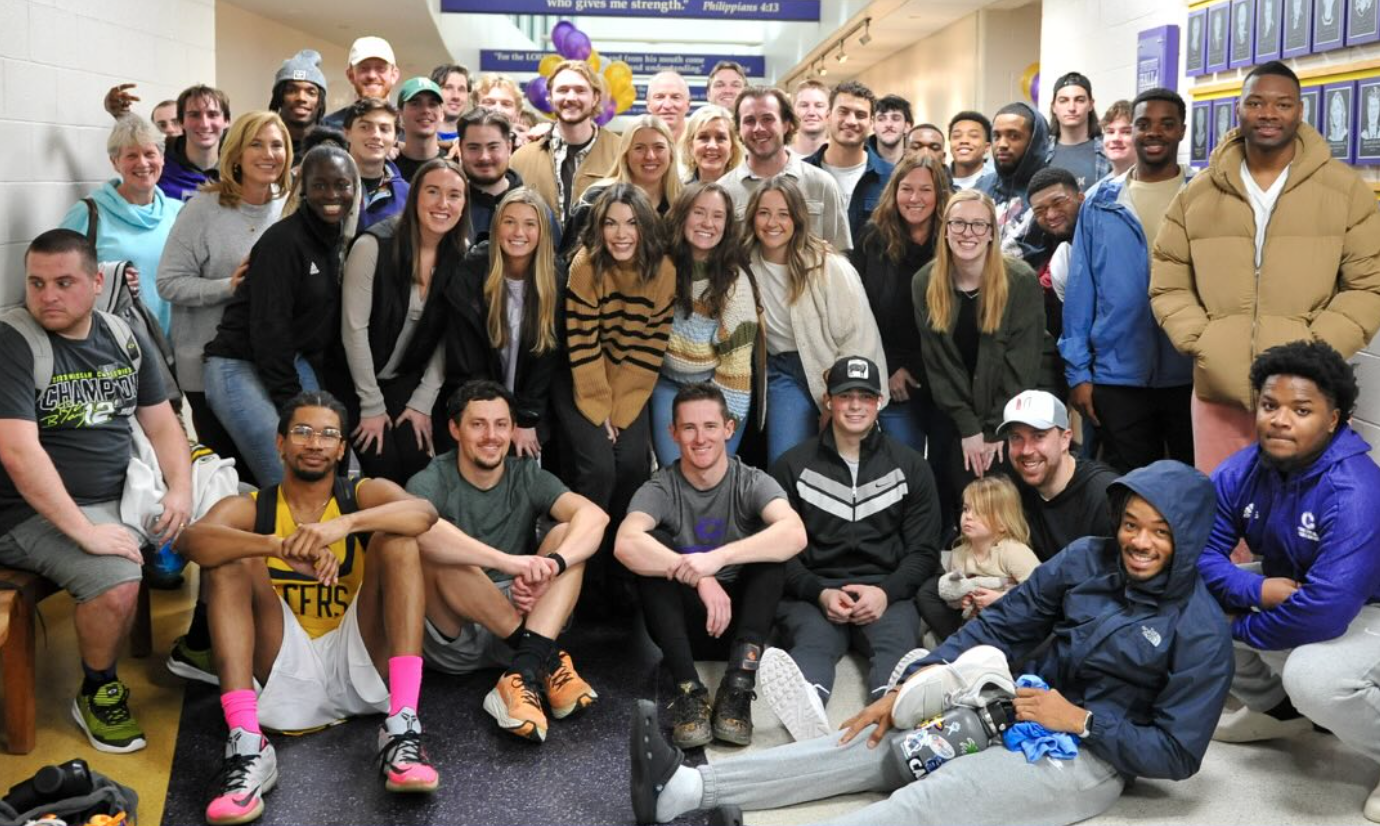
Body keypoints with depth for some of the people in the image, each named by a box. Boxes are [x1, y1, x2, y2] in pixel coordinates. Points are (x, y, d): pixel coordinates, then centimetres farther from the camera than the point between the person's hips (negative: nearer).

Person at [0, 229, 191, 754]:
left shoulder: (123, 338, 6)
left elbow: (161, 423, 12)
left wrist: (181, 491, -7)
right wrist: (86, 532, -28)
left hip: (127, 495, 7)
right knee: (117, 583, -31)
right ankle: (97, 693, -2)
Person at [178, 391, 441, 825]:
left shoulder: (365, 494, 6)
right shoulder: (249, 508, 6)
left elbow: (424, 513, -18)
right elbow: (190, 540, -18)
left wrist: (344, 524, -35)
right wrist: (280, 546, -36)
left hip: (361, 671, 0)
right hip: (288, 674, 0)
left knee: (397, 540, -16)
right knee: (231, 558, -16)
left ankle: (402, 729, -30)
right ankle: (246, 748, -32)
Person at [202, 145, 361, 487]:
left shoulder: (340, 241, 6)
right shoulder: (283, 241, -17)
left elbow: (334, 325, 10)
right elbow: (269, 329, -20)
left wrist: (341, 397, 6)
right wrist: (293, 408, -18)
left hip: (293, 365, 8)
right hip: (241, 367, -8)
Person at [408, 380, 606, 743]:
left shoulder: (527, 478, 3)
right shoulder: (432, 482, -8)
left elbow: (595, 516, -16)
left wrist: (551, 564, -36)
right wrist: (509, 562, -44)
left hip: (519, 617, 3)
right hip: (452, 636, -3)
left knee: (567, 534, -15)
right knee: (437, 551, -29)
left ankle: (524, 671, -33)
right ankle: (546, 657, -25)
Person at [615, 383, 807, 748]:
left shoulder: (752, 483, -7)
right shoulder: (660, 489, -8)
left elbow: (795, 534, -29)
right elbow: (626, 543, -30)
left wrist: (718, 558, -41)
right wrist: (699, 578, -41)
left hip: (739, 618, 0)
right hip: (683, 622, 0)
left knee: (773, 546, -23)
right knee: (653, 546, -24)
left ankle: (738, 686, -32)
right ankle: (689, 690, -32)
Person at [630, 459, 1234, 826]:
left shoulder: (1201, 631, -13)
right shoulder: (1087, 560, 0)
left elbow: (1177, 755, -13)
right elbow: (999, 626, 3)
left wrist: (1080, 719, -21)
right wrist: (908, 689, -4)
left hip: (1092, 755, -7)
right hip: (1022, 715, 7)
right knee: (878, 740, -7)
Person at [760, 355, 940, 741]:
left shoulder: (911, 466, 16)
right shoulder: (792, 466, 14)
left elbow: (923, 551, 11)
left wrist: (886, 592, -10)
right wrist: (820, 593, -13)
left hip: (887, 591, 1)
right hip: (813, 591, -1)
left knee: (896, 642, -33)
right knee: (812, 642, -35)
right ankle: (806, 707, -68)